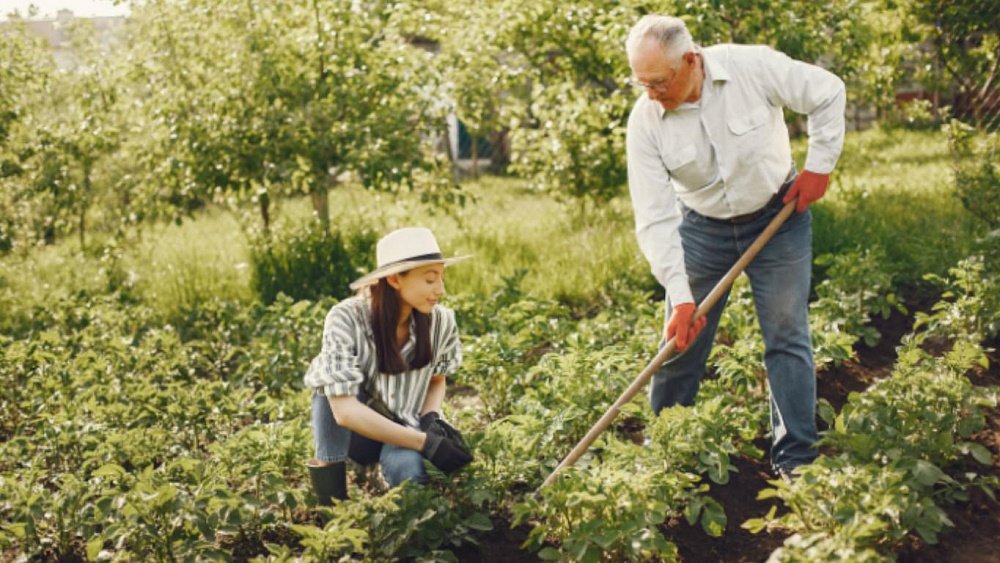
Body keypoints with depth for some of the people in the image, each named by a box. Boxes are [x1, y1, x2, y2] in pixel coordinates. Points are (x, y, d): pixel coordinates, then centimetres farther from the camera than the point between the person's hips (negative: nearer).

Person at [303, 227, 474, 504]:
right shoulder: (346, 319, -25)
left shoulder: (441, 320, -14)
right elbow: (344, 410, -32)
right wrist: (426, 442, -35)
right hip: (351, 431, -1)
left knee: (409, 470, -33)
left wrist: (430, 419, -17)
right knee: (333, 378, -30)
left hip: (403, 431, 1)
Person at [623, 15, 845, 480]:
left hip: (778, 217, -1)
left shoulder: (754, 67, -24)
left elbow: (828, 94, -7)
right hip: (703, 228, 1)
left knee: (787, 336, 1)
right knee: (681, 340, 6)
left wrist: (819, 164, -10)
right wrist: (680, 296, -25)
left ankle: (795, 461, 10)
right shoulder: (645, 121, -20)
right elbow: (655, 219, -20)